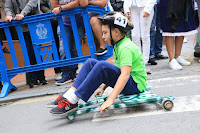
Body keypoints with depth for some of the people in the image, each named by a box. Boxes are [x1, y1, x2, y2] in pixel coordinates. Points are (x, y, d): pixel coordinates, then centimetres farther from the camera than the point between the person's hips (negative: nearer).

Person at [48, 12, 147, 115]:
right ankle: (68, 95, -11)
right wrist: (103, 87, 13)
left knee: (102, 66, -32)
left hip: (136, 84, -10)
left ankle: (72, 102, -29)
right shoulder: (118, 45, 11)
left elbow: (125, 74, -33)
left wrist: (110, 100, -40)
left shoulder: (125, 48, -20)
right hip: (125, 81, 10)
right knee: (90, 62, -1)